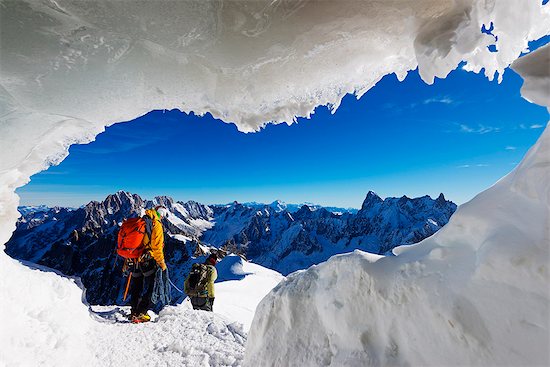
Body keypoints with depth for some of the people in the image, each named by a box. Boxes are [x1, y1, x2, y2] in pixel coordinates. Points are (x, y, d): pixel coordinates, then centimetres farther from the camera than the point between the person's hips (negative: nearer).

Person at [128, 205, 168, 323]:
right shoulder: (156, 225, -12)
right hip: (148, 261, -8)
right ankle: (140, 314, 4)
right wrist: (162, 263, -8)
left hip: (136, 260, 8)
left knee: (136, 287, 18)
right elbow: (156, 246, -17)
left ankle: (134, 312, 28)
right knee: (147, 288, 3)